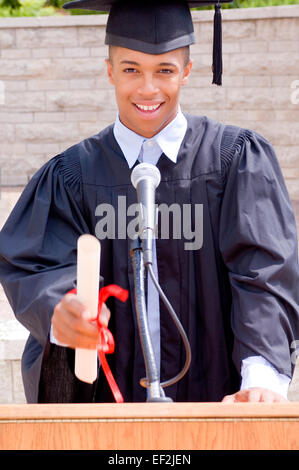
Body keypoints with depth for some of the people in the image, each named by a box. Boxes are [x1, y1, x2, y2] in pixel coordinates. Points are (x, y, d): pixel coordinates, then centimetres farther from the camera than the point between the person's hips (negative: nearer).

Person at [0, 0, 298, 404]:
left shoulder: (238, 159, 1)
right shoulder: (72, 175, 6)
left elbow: (265, 272, -11)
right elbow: (40, 268, -7)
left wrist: (263, 374, -27)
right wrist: (61, 310, -31)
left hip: (215, 398, -1)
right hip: (108, 399, 2)